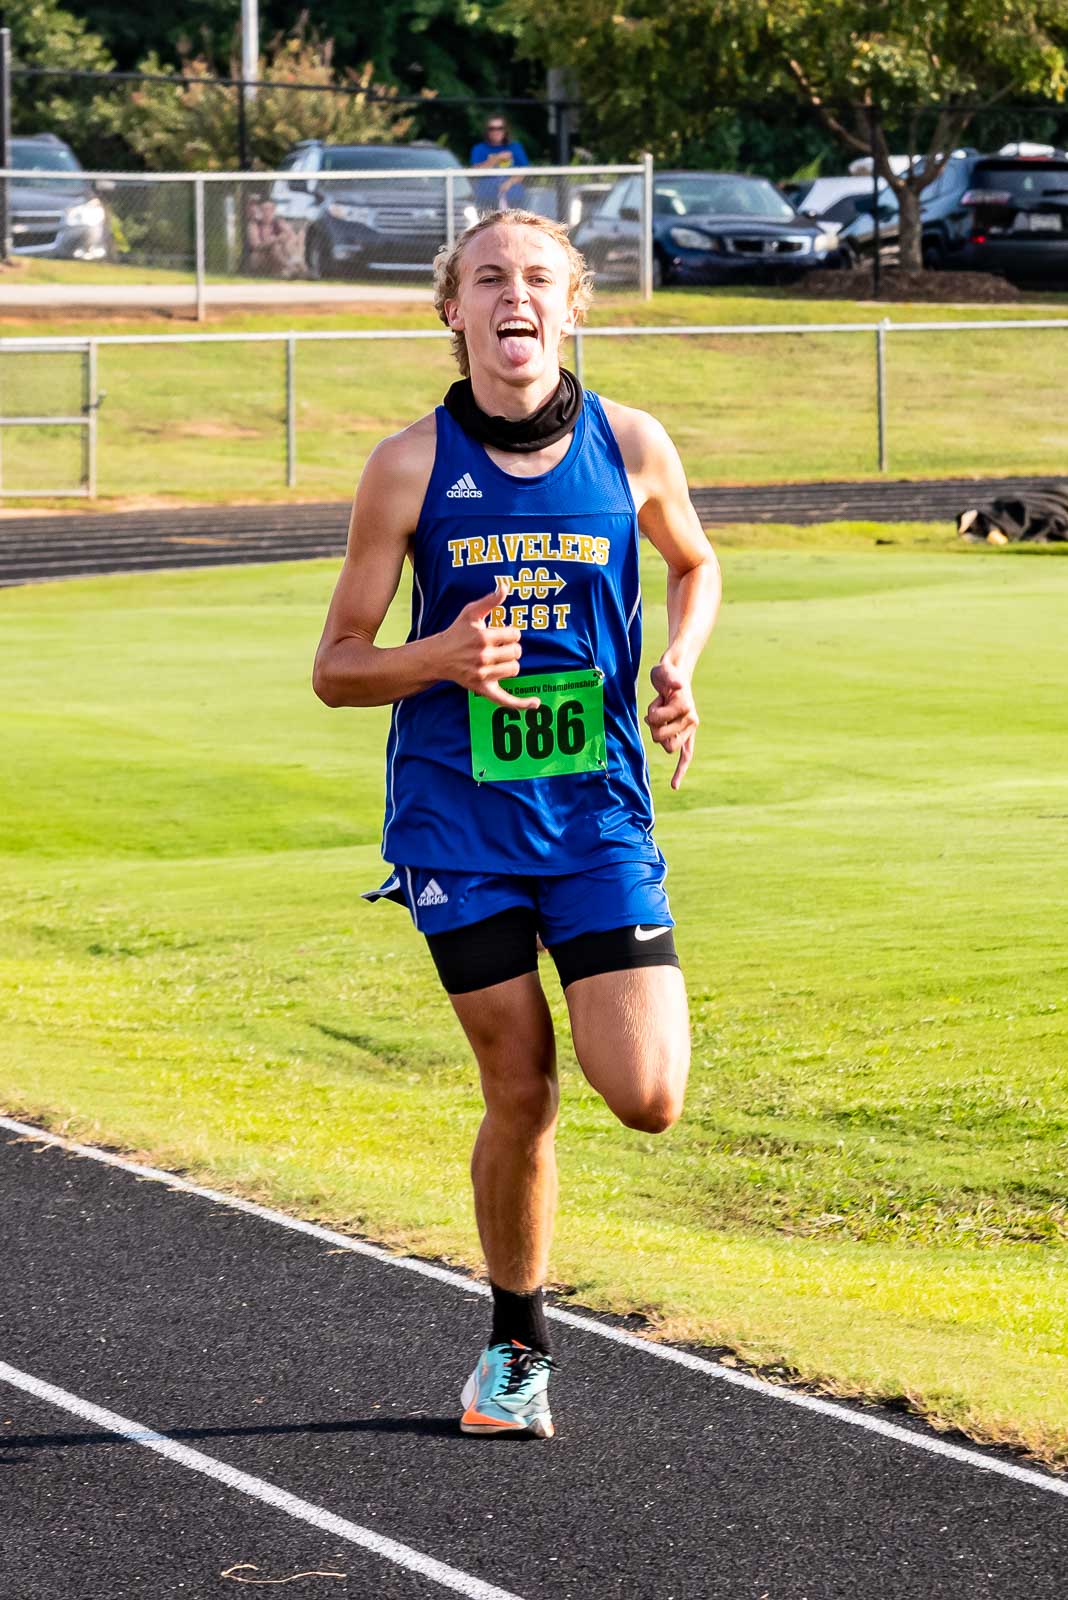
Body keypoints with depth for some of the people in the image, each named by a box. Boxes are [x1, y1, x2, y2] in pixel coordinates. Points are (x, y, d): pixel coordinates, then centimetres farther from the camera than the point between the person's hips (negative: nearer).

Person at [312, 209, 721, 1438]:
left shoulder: (631, 447, -1)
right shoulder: (411, 465, -5)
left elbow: (694, 564, 20)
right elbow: (336, 667, 0)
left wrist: (679, 669, 0)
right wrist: (438, 659, -20)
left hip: (598, 814, 1)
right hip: (457, 820, -1)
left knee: (646, 1099, -10)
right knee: (519, 1095, 2)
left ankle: (621, 1003, 27)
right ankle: (515, 1348, 23)